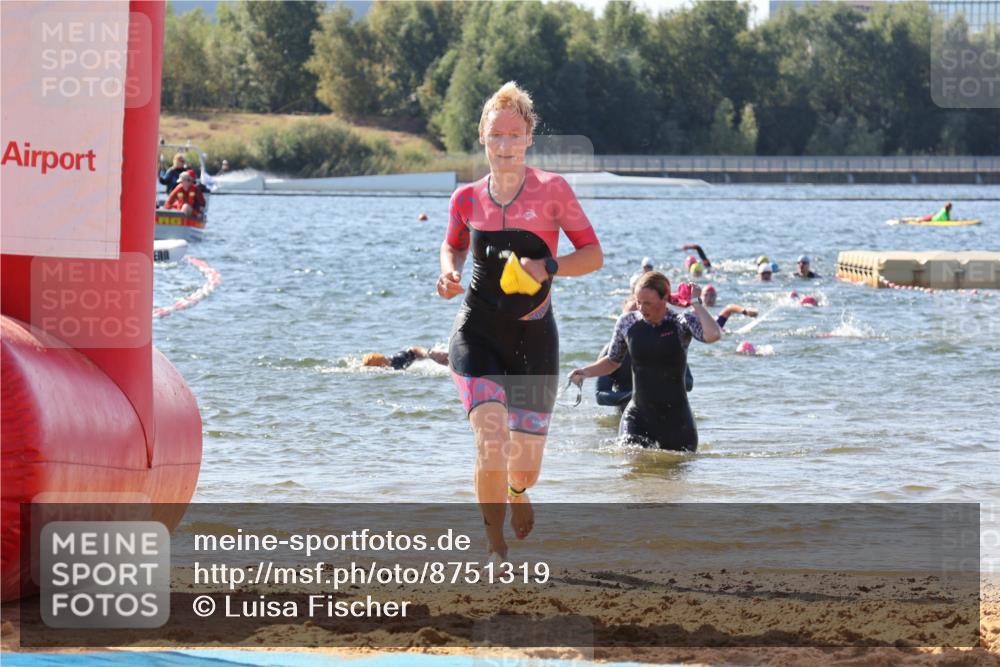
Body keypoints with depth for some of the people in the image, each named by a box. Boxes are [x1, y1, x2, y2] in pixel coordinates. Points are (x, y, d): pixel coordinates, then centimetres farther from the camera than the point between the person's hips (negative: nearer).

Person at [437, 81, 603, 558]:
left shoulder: (552, 191, -6)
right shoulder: (468, 199, 1)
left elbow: (593, 254, -2)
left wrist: (549, 267, -20)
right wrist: (449, 271, -1)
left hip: (533, 339, 0)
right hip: (477, 335, 0)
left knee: (525, 468, 6)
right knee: (492, 442, -24)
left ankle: (517, 492, 47)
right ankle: (495, 547, -4)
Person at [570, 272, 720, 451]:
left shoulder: (682, 323, -9)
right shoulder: (627, 323, 0)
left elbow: (713, 335, -30)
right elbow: (613, 361, 16)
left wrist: (696, 302, -21)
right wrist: (586, 372, -1)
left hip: (676, 418, -1)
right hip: (638, 415, 1)